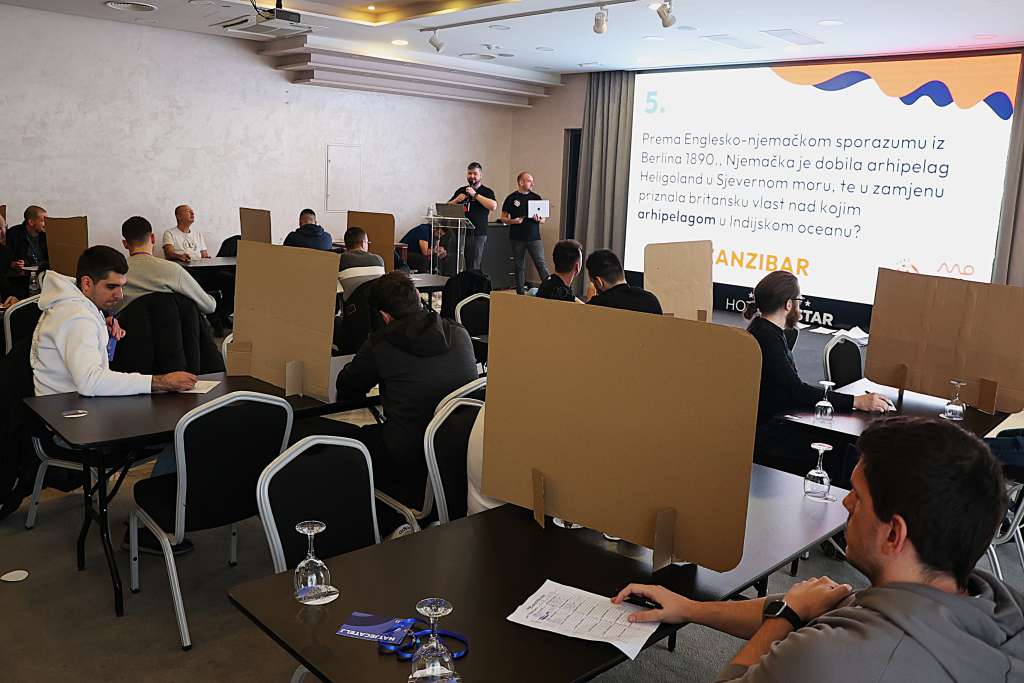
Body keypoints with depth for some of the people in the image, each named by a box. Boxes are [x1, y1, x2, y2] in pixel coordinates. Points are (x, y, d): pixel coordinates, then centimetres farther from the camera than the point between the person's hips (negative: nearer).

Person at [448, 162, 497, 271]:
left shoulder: (487, 192, 5)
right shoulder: (460, 191, 17)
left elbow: (493, 206, -14)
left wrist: (475, 195, -13)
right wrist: (456, 200, -4)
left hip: (477, 234, -4)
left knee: (474, 268, -7)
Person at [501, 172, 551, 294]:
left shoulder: (536, 197, 9)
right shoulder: (511, 198, 3)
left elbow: (543, 219, 12)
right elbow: (503, 218, 5)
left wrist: (539, 219, -11)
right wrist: (513, 221, -15)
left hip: (534, 238, 0)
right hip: (517, 238, 0)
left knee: (541, 263, -9)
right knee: (519, 266, 8)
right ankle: (520, 292, 16)